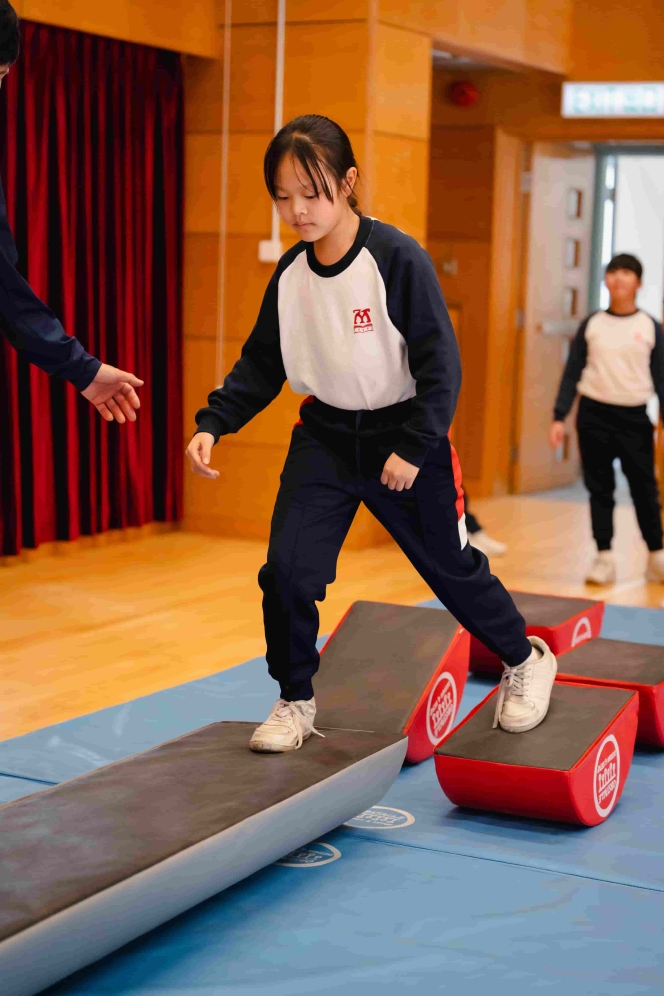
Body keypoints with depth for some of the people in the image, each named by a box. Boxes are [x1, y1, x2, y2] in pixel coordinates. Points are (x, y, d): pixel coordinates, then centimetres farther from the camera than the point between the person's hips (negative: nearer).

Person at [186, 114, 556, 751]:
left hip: (402, 436, -4)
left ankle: (527, 660, 37)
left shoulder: (398, 260, -19)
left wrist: (414, 448, -20)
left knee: (451, 567, 10)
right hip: (324, 437, 4)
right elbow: (261, 363, 6)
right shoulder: (290, 273, -3)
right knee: (287, 569, -10)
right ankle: (295, 703, 11)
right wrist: (212, 424, -7)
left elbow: (440, 363, -16)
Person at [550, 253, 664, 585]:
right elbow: (572, 373, 7)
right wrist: (559, 417, 0)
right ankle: (604, 558, 9)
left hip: (634, 419, -1)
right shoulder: (592, 324, 6)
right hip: (594, 416, 1)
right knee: (600, 489, 3)